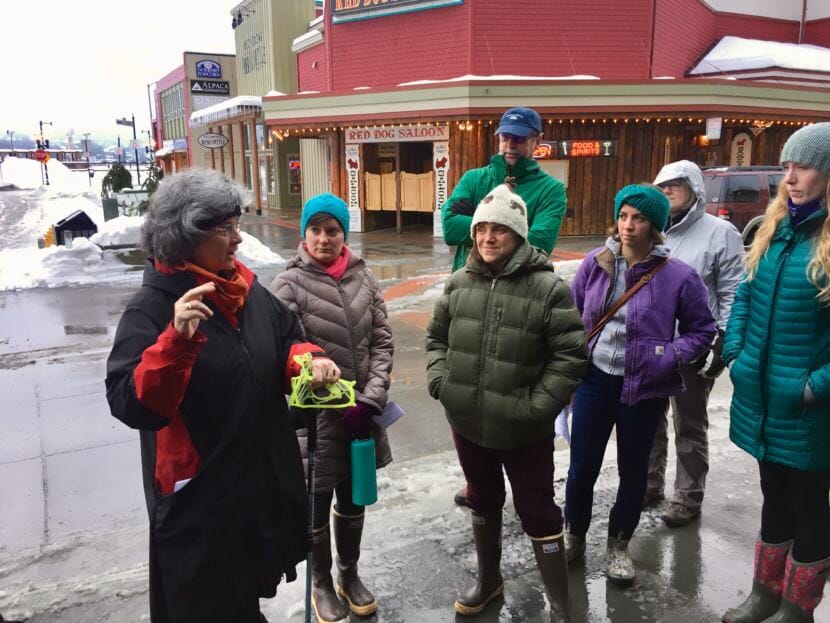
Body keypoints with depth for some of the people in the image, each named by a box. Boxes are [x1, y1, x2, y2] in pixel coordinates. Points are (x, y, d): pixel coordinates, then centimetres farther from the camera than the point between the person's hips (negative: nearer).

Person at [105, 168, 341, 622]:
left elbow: (285, 340, 12)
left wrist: (308, 360, -11)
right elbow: (131, 406, -27)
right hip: (199, 501, -6)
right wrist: (176, 339, -42)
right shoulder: (152, 308, -19)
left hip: (265, 482, 7)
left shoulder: (248, 290, 1)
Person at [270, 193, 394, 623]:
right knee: (318, 504, 14)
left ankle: (350, 575, 44)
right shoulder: (290, 283, -11)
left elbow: (382, 341, 2)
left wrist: (370, 398, -9)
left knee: (353, 498, 21)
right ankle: (322, 584, 39)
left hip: (362, 411, 4)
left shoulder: (363, 277, 1)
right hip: (317, 414, -4)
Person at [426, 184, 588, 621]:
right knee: (483, 502, 24)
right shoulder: (459, 283, 1)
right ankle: (489, 580, 47)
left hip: (523, 431, -5)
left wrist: (538, 407, -17)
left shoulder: (548, 288, -13)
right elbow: (436, 337, 13)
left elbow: (571, 354, -13)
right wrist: (439, 381, -2)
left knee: (538, 513, 8)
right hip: (467, 422, 5)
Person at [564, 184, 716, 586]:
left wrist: (672, 357, -15)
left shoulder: (678, 276, -11)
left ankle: (618, 545, 36)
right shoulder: (595, 263, -4)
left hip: (644, 388, -1)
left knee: (632, 469, 14)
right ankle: (574, 536, 34)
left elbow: (702, 329, 1)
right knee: (582, 465, 9)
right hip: (594, 379, 2)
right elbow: (573, 315, 7)